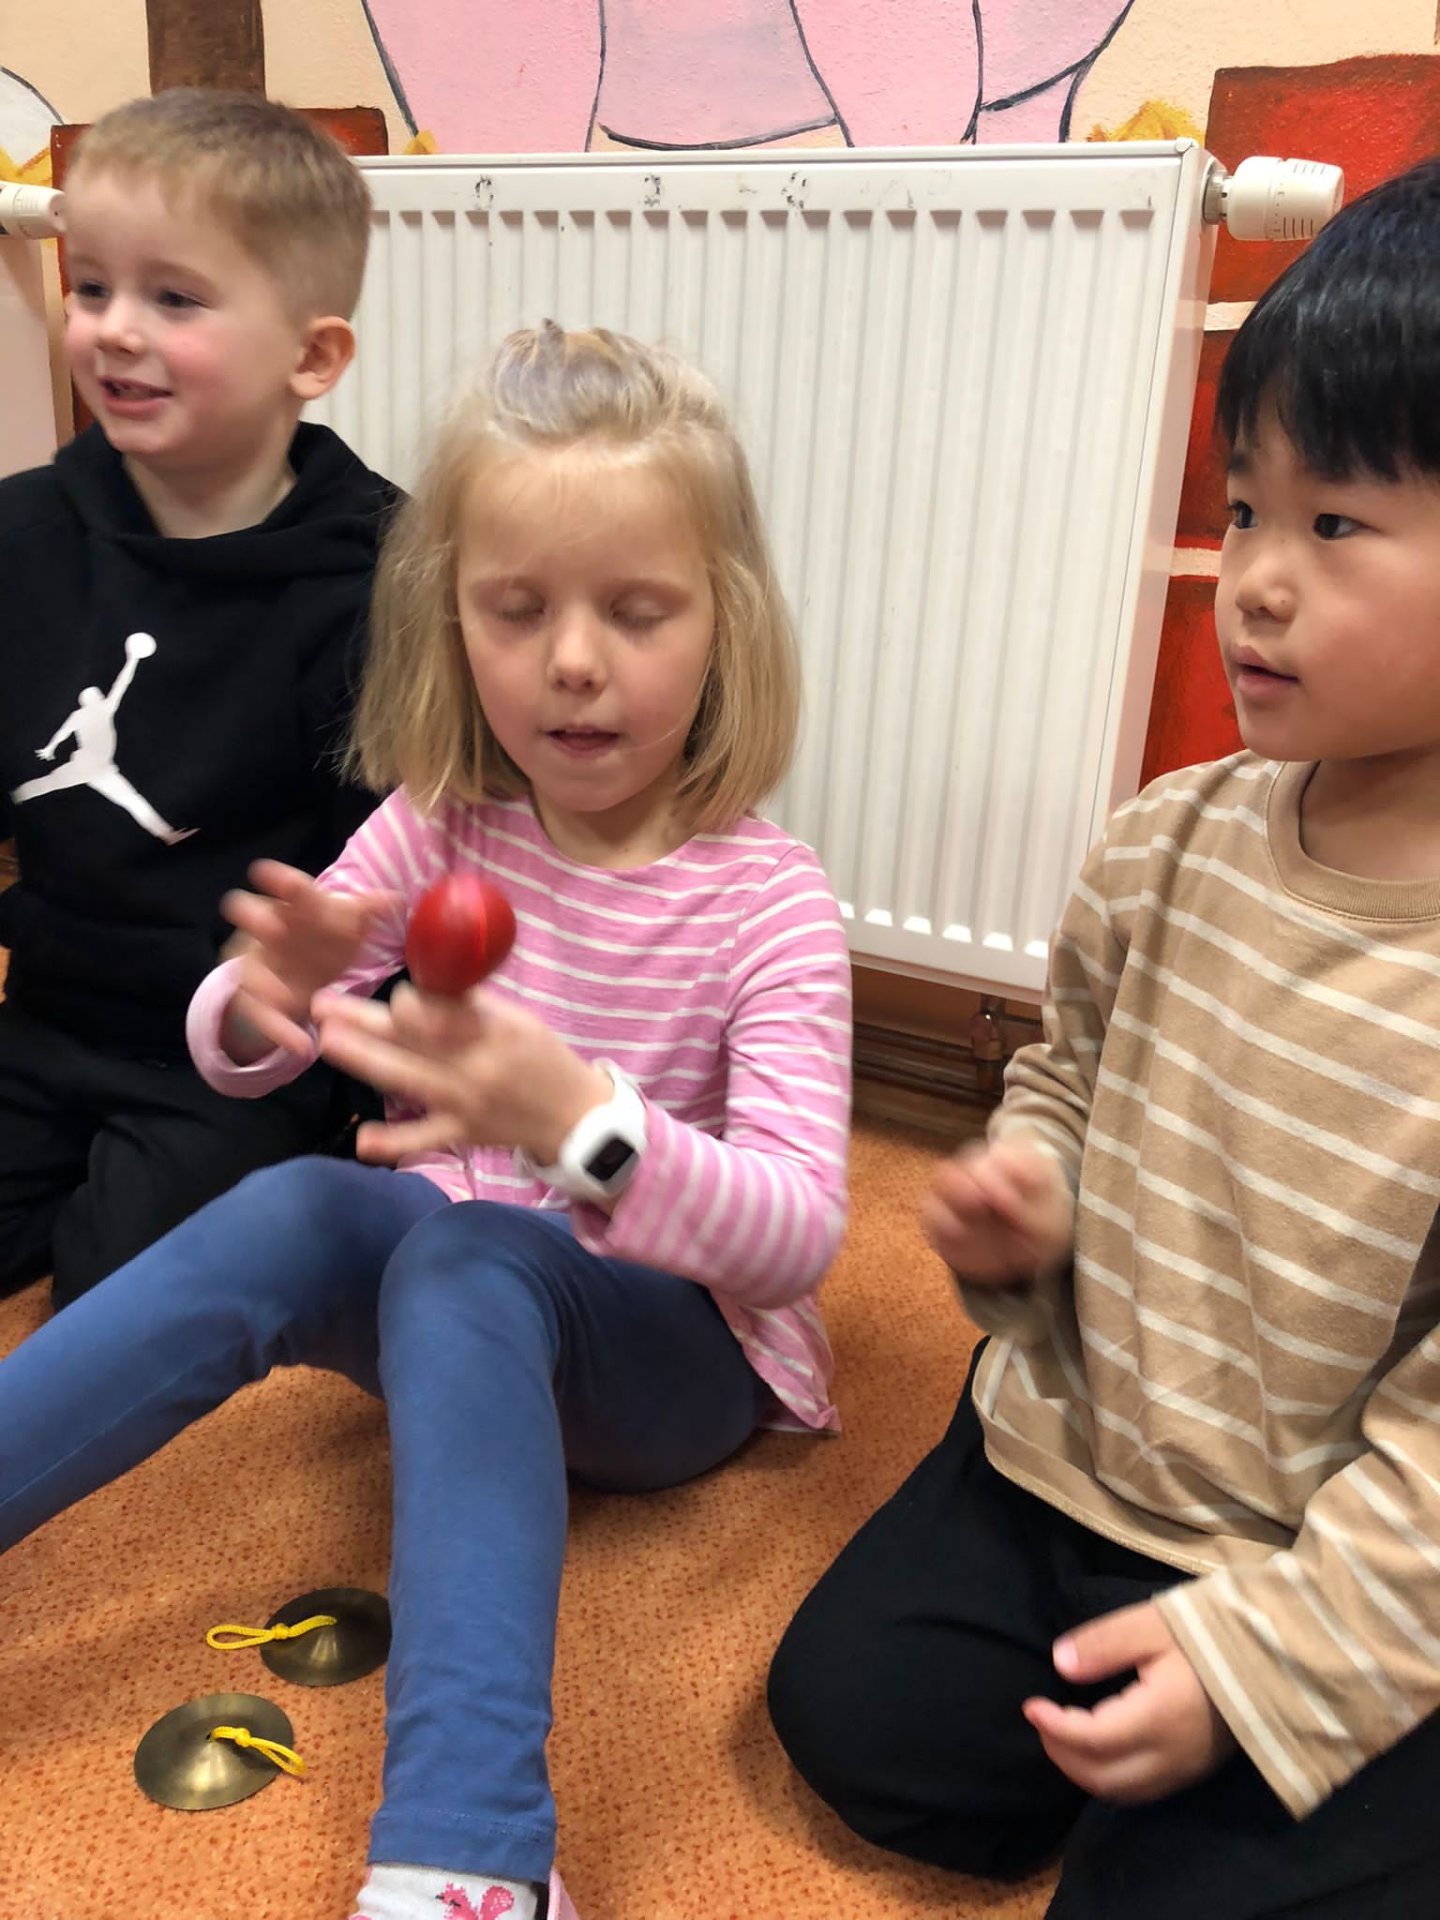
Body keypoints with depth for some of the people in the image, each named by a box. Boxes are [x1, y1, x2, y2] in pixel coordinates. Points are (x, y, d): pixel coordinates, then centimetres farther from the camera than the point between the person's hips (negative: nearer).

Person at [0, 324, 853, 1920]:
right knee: (293, 1212, -28)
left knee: (464, 1254, -34)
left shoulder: (765, 901, -16)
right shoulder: (440, 824, -5)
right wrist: (266, 999, -28)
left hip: (677, 1342, -3)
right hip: (450, 1287, 4)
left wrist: (577, 1120, -46)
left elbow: (799, 1232, -26)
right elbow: (230, 1055, -2)